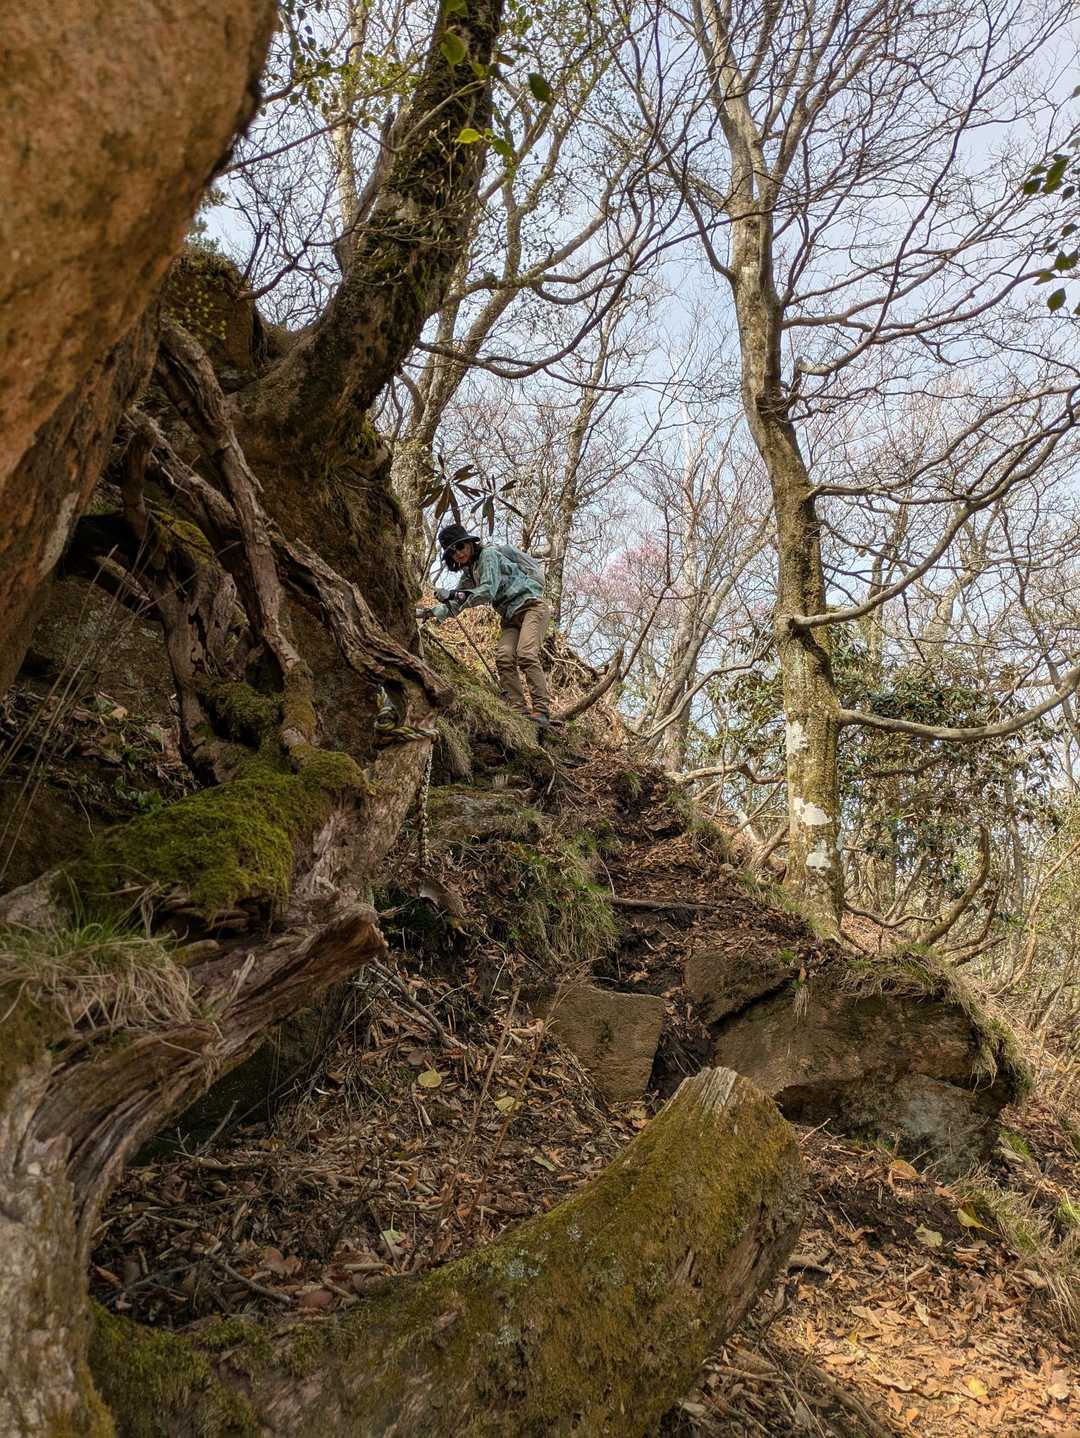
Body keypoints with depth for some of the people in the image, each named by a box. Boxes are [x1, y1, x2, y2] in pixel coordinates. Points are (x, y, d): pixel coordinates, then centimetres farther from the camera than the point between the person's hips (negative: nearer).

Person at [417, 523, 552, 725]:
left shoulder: (488, 554, -8)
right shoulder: (469, 573, 17)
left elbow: (488, 591, -21)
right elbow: (456, 604, 16)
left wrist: (458, 595, -26)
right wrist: (430, 612, 3)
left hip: (532, 605, -8)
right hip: (511, 617, 8)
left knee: (526, 654, -25)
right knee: (503, 657, -14)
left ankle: (542, 711, -26)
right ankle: (520, 711, -17)